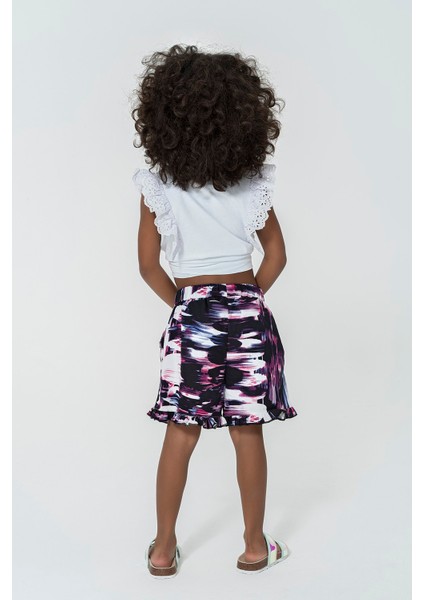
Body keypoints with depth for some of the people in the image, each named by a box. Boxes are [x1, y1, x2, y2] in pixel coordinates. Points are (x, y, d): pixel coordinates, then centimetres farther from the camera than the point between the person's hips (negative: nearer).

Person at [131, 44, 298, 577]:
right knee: (248, 434, 10)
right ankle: (255, 545, 24)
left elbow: (149, 265, -2)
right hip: (247, 313, 1)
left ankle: (163, 549, 21)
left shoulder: (158, 185, -5)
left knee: (181, 435, 10)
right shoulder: (254, 183, -3)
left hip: (189, 315, 0)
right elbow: (276, 256, 3)